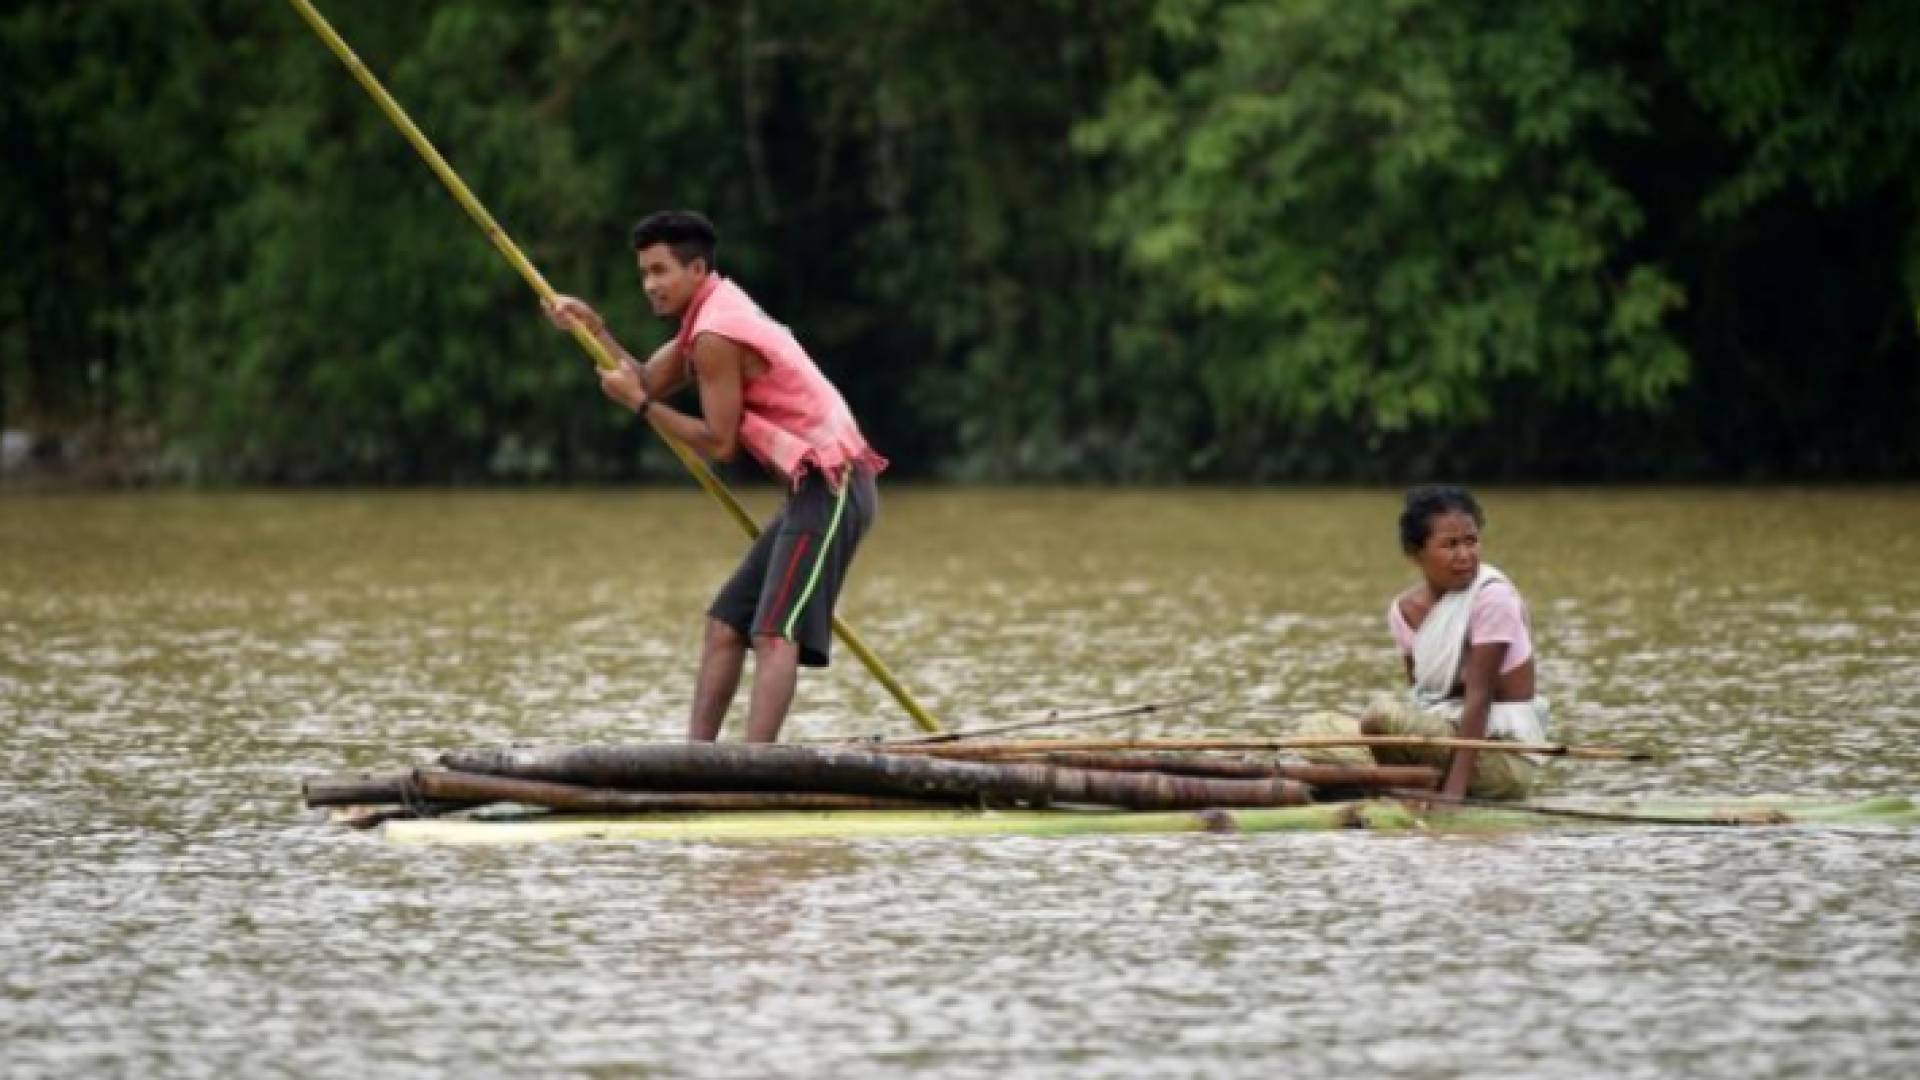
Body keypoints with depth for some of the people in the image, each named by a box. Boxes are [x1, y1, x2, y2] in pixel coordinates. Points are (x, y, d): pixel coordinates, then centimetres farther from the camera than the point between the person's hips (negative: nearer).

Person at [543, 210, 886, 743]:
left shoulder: (717, 336, -14)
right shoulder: (714, 314, 17)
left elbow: (719, 443, -13)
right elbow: (648, 381, 18)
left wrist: (640, 404, -7)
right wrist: (594, 329, 8)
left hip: (829, 490, -11)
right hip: (817, 491, 11)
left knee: (774, 634, -19)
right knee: (726, 623, 12)